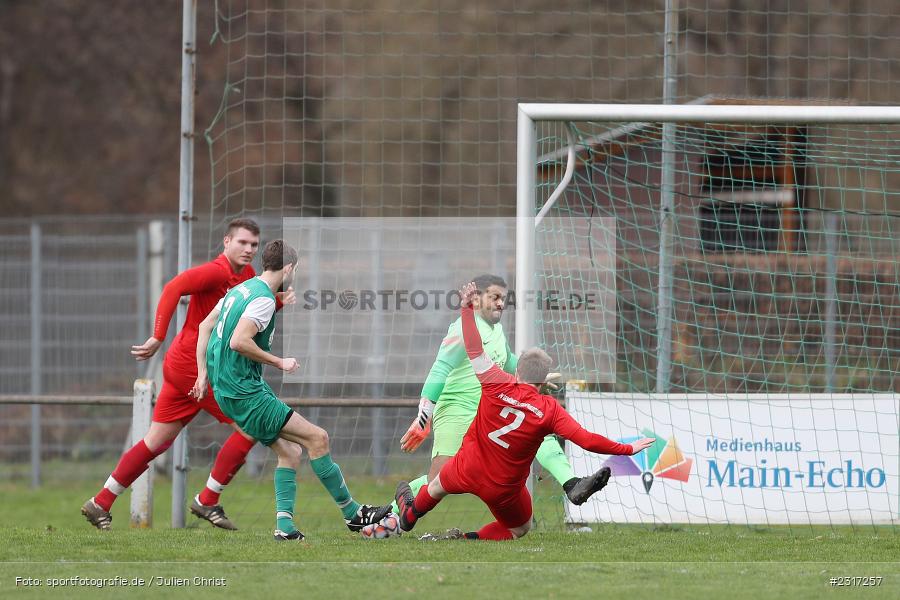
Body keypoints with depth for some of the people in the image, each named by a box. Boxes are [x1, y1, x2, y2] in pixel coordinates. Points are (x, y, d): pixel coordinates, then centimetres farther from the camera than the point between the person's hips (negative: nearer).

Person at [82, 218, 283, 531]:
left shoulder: (247, 274, 13)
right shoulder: (216, 272, -16)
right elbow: (173, 288, -28)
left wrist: (278, 301, 5)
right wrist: (158, 337, -33)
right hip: (195, 365, -9)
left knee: (157, 441, 12)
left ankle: (100, 503, 15)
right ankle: (207, 501, 1)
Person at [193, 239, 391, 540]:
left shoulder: (240, 290, 14)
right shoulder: (263, 298, -16)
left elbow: (205, 326, 20)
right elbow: (238, 342, -26)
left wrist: (203, 373, 19)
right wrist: (278, 362, -16)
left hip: (227, 388, 10)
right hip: (245, 393, -10)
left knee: (290, 450, 12)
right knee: (317, 438, -10)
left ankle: (284, 524, 3)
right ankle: (352, 513, -4)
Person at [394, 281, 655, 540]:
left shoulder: (497, 385, -19)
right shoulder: (549, 410, -19)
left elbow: (474, 350, -14)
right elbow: (587, 440, -22)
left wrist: (467, 307, -5)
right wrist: (628, 449, -15)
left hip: (467, 470, 2)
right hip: (504, 489, -2)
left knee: (437, 486, 35)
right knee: (521, 528, 26)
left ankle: (410, 515, 60)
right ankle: (476, 540, 7)